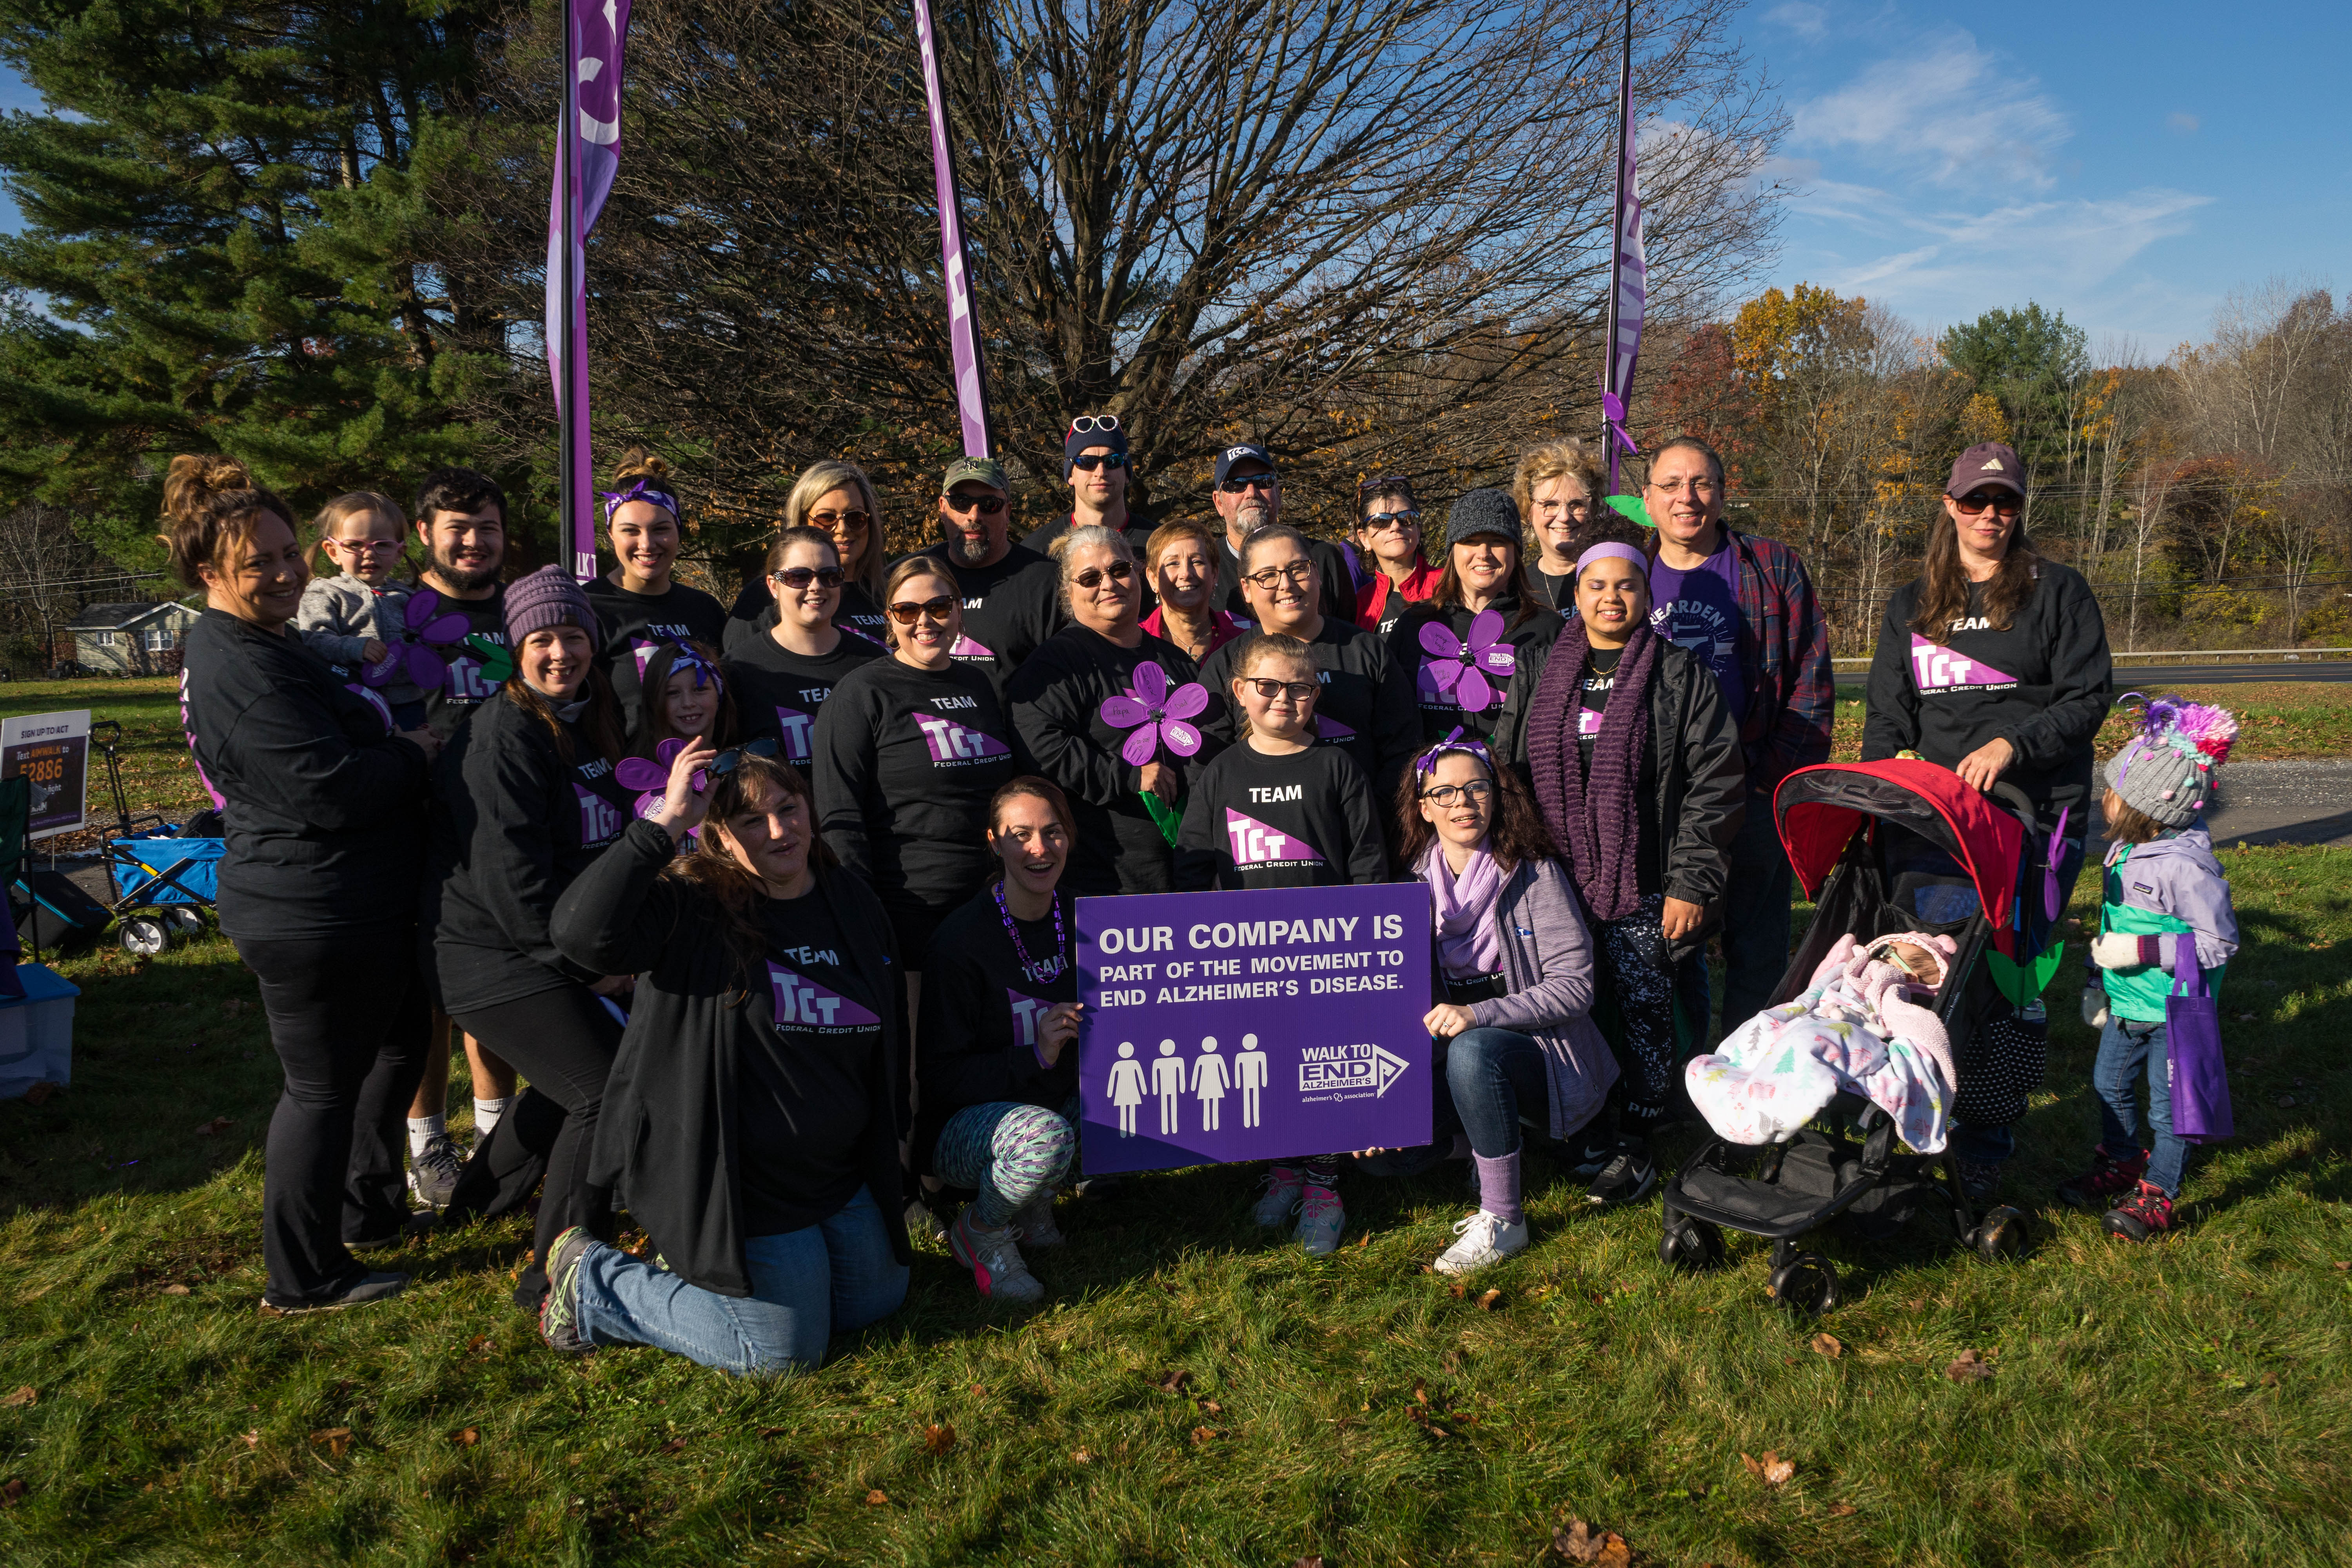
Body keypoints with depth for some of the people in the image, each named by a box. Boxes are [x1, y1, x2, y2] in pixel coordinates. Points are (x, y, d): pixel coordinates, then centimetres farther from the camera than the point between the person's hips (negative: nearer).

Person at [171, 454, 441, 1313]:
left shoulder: (262, 643, 12)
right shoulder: (239, 669, -22)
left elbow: (344, 748, 21)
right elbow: (330, 790, -28)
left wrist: (399, 745, 3)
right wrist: (420, 749, -13)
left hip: (363, 907, 11)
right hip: (312, 915, -11)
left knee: (397, 1046, 25)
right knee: (324, 1086, 3)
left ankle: (370, 1210, 41)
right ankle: (303, 1279, 20)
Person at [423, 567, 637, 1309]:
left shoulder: (589, 725, 9)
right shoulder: (504, 736, -19)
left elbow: (603, 844, 19)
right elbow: (509, 875, -23)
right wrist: (587, 963, -18)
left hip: (551, 950, 9)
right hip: (492, 958, -9)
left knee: (574, 1075, 23)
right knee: (606, 1093, -13)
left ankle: (481, 1196, 46)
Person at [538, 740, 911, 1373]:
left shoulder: (855, 905, 3)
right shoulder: (694, 907, -17)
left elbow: (888, 1040, 15)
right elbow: (582, 932, -38)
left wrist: (890, 1145, 16)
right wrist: (665, 822, -35)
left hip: (843, 1174, 8)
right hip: (744, 1184, -8)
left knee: (877, 1301, 23)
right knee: (783, 1351, 1)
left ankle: (695, 1266, 34)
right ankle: (592, 1278, 17)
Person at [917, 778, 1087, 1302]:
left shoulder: (1079, 920, 0)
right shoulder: (961, 939, -17)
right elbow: (940, 1077, -17)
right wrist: (1035, 1056, -28)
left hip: (1056, 1104, 7)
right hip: (963, 1125, -6)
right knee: (1046, 1136, -37)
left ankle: (1035, 1196, 7)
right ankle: (980, 1231, -4)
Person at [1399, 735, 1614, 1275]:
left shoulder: (1532, 873, -10)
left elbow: (1574, 986, -17)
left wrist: (1479, 1014, -28)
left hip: (1546, 1056, -4)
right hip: (1458, 1058, 4)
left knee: (1473, 1049, -36)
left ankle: (1503, 1220, -20)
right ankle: (1485, 1145, 9)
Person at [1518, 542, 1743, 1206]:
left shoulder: (1679, 674, -2)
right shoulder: (1547, 674, 10)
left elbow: (1714, 785, -6)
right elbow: (1523, 773, 16)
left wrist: (1691, 884, -12)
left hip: (1645, 884, -3)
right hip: (1566, 878, 4)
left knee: (1646, 1005, 1)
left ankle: (1636, 1144, 13)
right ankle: (1601, 1121, 22)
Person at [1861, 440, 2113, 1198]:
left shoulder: (2057, 591, 6)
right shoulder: (1911, 606, 17)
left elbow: (2088, 697, -1)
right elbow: (1890, 715, 14)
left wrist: (2013, 744, -16)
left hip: (2037, 815, -3)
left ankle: (1987, 1143, 1)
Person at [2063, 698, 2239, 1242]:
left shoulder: (2187, 866, -27)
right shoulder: (2127, 848, 1)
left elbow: (2220, 943, -23)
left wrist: (2143, 951, -28)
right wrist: (2095, 982, 13)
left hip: (2175, 1012, -9)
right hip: (2126, 1004, 9)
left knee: (2168, 1105, 5)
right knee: (2111, 1085, 21)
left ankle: (2157, 1193, 20)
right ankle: (2121, 1162, 42)